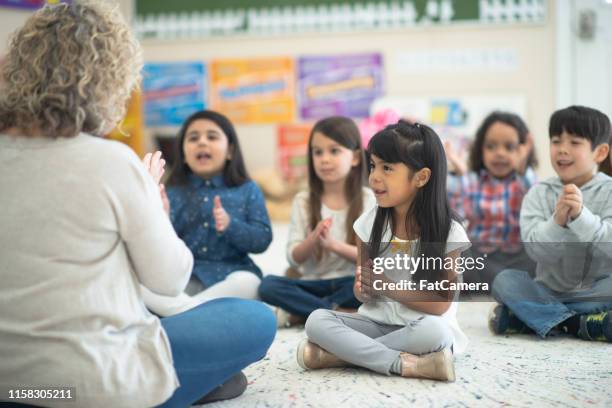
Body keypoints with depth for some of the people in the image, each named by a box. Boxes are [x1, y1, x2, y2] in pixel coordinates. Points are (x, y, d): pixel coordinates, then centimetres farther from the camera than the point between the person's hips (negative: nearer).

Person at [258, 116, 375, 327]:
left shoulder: (367, 199, 0)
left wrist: (333, 244, -23)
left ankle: (298, 314, -25)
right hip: (313, 284, 1)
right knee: (268, 285, -25)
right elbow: (293, 258, -2)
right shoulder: (303, 201, 3)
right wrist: (313, 240, -22)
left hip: (349, 283, -1)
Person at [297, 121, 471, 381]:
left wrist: (388, 286, -20)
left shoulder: (449, 234, -11)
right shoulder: (369, 223, -2)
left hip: (420, 329, -3)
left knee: (434, 331, -37)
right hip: (377, 323, 3)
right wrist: (363, 290, -18)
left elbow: (441, 304, -12)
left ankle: (339, 354, -23)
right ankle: (409, 364, -28)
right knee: (317, 321, -21)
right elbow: (362, 288, 6)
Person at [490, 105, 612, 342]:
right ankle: (578, 324, -27)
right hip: (549, 292, 2)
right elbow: (536, 250, -12)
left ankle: (531, 317, -27)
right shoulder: (539, 194, 0)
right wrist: (557, 221, -31)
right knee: (505, 281, -23)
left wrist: (581, 215, -32)